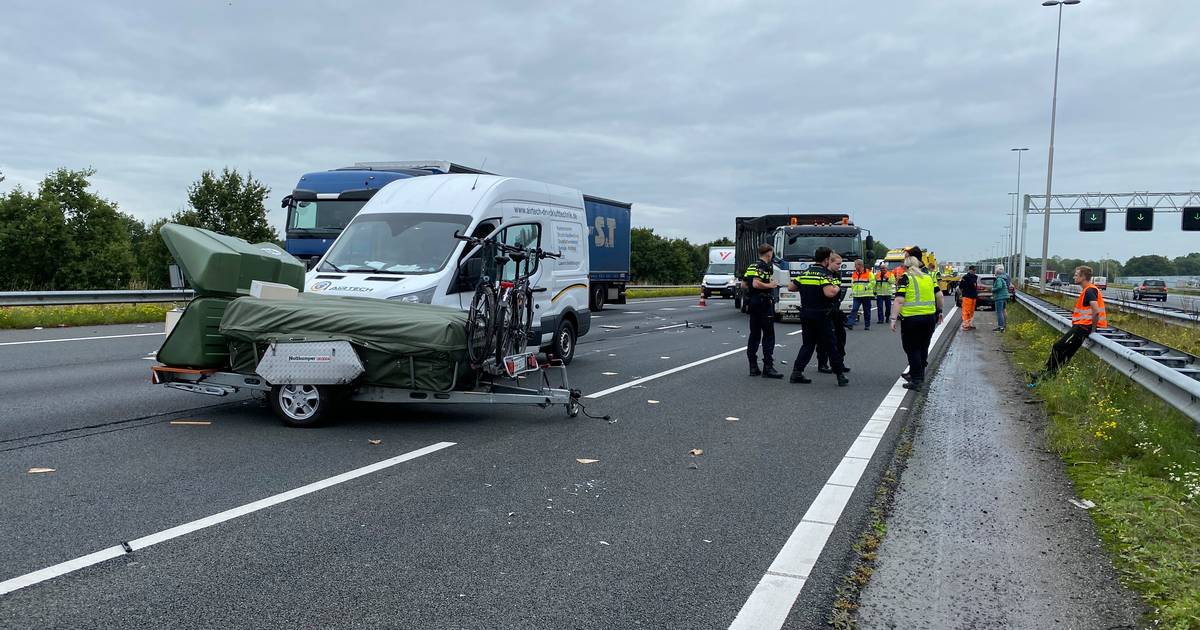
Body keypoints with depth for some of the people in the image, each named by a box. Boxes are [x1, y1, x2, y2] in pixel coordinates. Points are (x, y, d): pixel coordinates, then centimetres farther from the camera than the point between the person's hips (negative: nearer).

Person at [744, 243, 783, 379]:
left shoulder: (752, 266, 14)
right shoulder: (763, 267, -14)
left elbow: (745, 285, 17)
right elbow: (756, 284, -27)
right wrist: (770, 285, -14)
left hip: (753, 303, 9)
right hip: (764, 303, -9)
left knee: (754, 335, 10)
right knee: (768, 336, -5)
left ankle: (753, 367, 12)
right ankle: (768, 367, -7)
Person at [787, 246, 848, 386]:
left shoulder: (804, 273, 8)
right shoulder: (825, 274, -14)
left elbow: (790, 287, 13)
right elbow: (829, 293, -29)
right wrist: (837, 287, -9)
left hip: (805, 315, 6)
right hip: (821, 315, -6)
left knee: (807, 344, 14)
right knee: (830, 346, 3)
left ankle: (796, 372, 6)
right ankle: (840, 376, 11)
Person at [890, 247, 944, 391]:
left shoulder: (905, 278, -9)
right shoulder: (929, 276, 9)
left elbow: (899, 300, -16)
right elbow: (939, 295, 11)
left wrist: (894, 318, -16)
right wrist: (939, 312, 23)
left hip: (911, 319, -6)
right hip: (930, 317, 6)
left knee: (912, 349, 3)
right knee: (923, 348, 18)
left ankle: (916, 381, 1)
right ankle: (918, 375, 32)